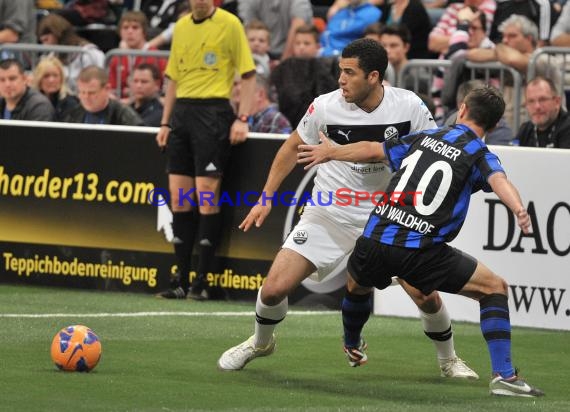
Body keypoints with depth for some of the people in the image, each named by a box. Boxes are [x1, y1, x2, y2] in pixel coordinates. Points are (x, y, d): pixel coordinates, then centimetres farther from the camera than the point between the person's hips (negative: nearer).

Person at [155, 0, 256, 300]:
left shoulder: (229, 24, -3)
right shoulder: (181, 27, 15)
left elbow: (248, 74, -3)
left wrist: (243, 119, -11)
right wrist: (166, 122, 16)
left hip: (213, 110, -6)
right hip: (182, 110, 6)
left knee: (207, 193, -10)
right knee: (179, 196, 3)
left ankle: (202, 281, -5)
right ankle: (182, 281, 7)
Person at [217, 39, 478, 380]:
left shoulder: (409, 106, -15)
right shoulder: (326, 106, -13)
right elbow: (293, 148, 4)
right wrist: (266, 198, 4)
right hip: (328, 216, 0)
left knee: (426, 294, -9)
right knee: (274, 289, -9)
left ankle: (449, 360, 21)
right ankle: (261, 343, 25)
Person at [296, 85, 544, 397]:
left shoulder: (426, 137, 16)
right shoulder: (479, 155, 3)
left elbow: (372, 150, 25)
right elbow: (498, 180, -19)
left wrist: (331, 152, 42)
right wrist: (518, 208, -37)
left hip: (374, 241, 4)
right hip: (421, 252, -4)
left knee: (356, 286, 37)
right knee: (495, 288, 8)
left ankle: (350, 349, 61)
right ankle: (503, 375, -5)